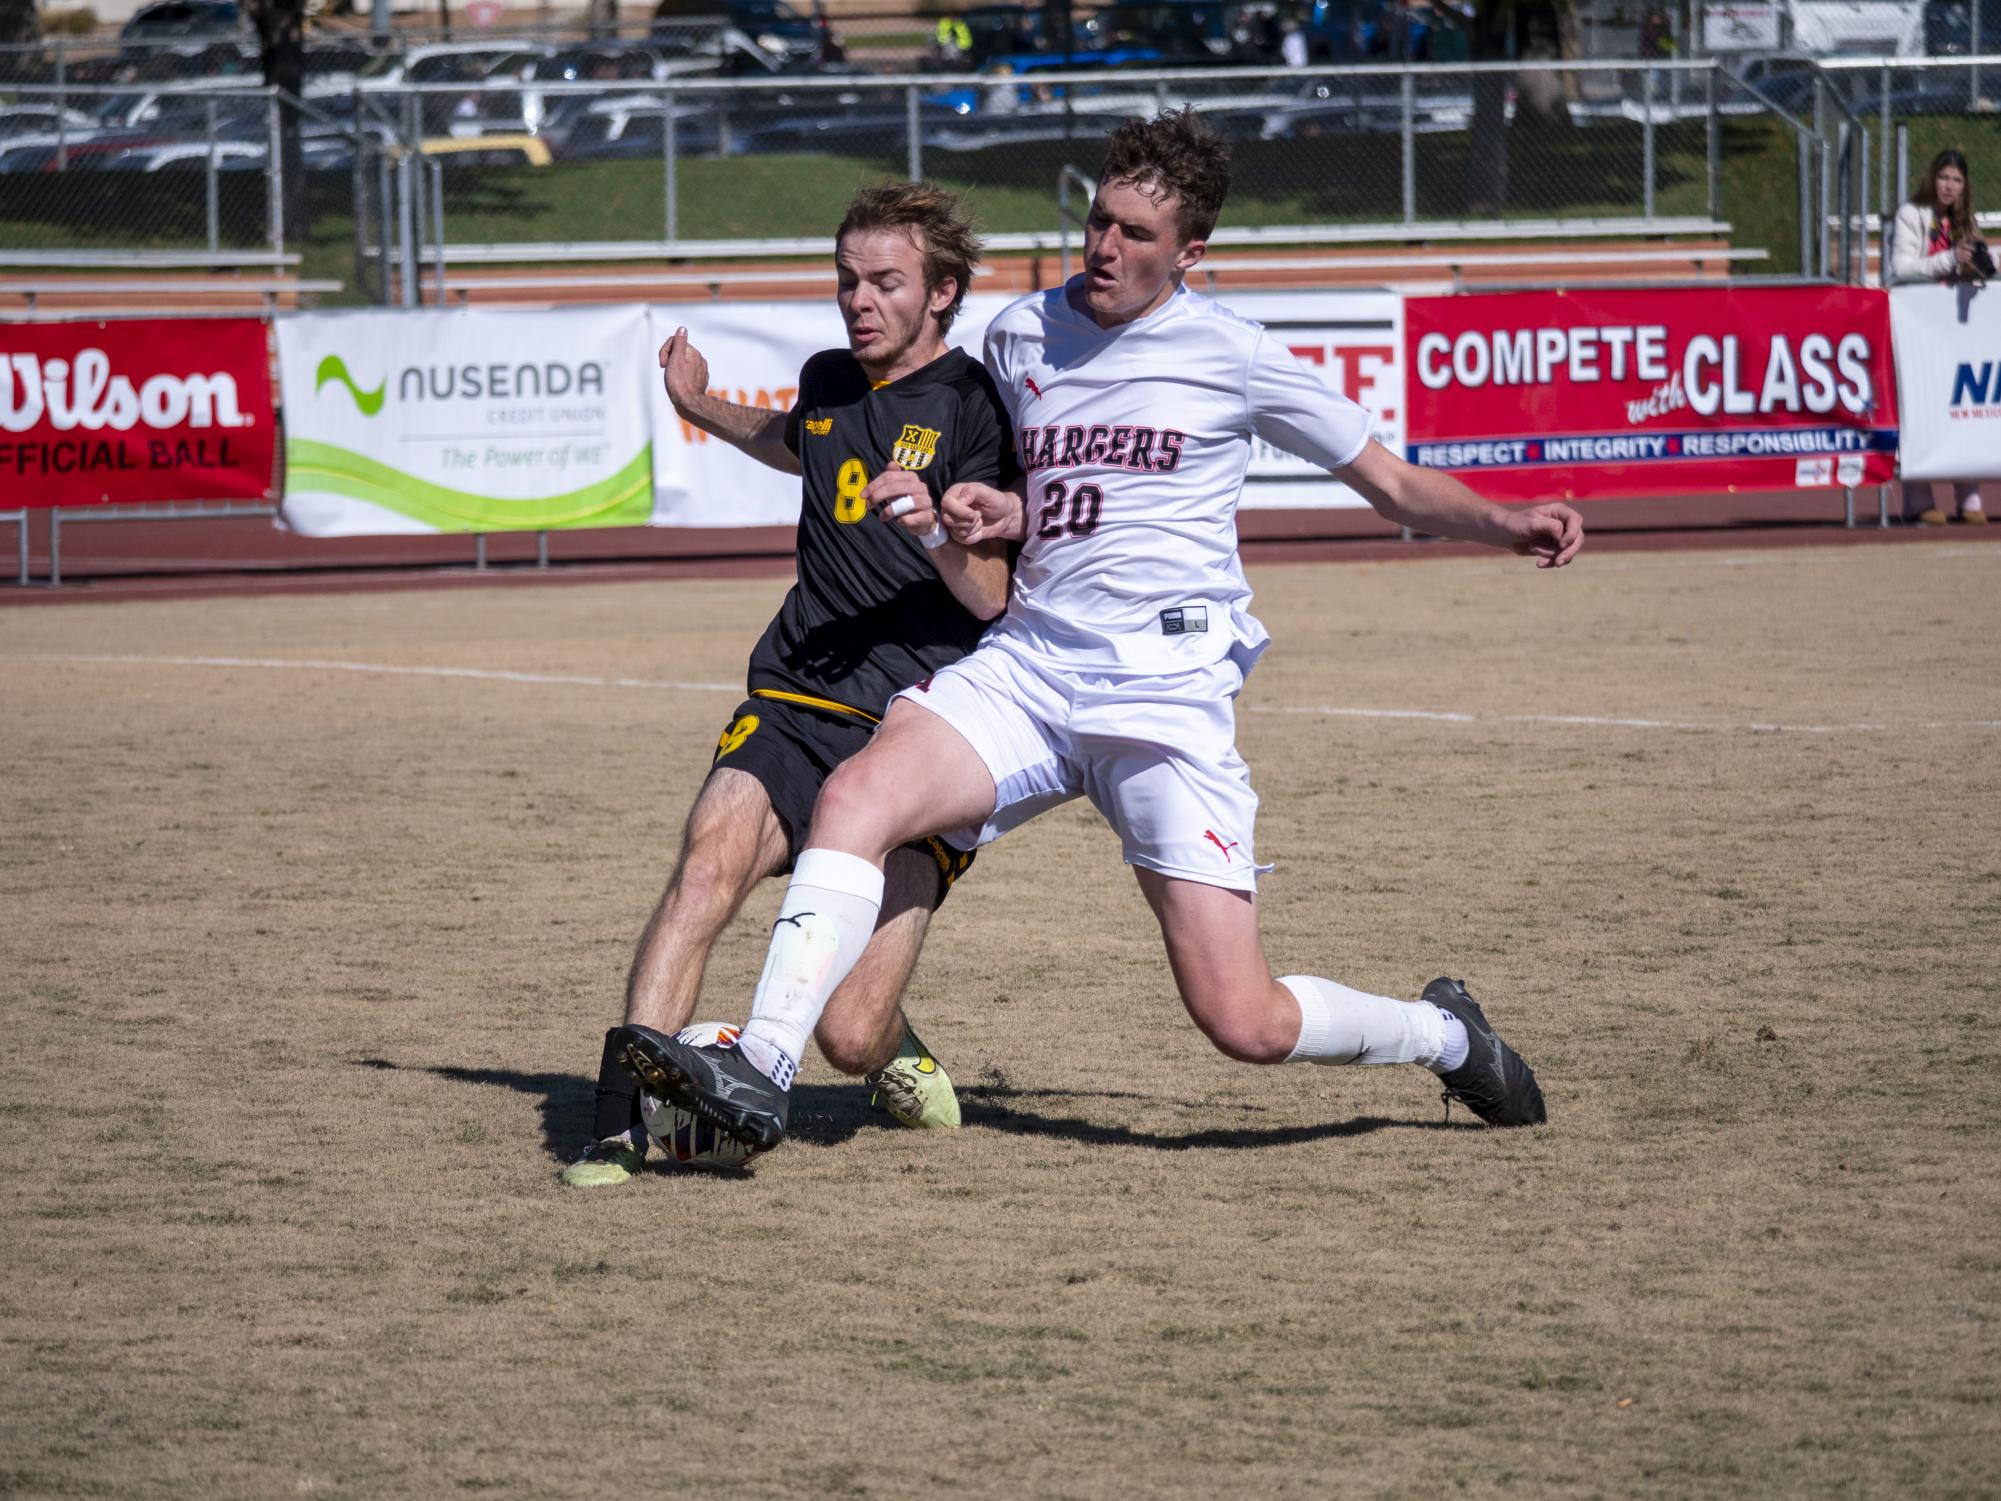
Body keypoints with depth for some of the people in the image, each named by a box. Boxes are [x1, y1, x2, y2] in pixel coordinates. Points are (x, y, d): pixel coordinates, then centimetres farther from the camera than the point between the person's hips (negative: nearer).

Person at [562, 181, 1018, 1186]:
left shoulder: (973, 406, -4)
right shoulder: (828, 384, 14)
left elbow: (989, 596, -11)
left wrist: (936, 531, -29)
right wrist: (702, 409, 33)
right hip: (791, 711, 4)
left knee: (850, 1039, -11)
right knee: (705, 868, -28)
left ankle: (897, 1047, 26)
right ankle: (620, 1123, -29)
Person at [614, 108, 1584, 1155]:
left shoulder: (1229, 354, 1)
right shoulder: (1021, 335, 12)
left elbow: (1395, 485, 8)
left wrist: (1507, 526, -9)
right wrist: (992, 513, 6)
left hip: (1166, 685, -4)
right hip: (1028, 665, 4)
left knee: (1245, 1023, -11)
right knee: (857, 795, -26)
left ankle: (1445, 1035, 18)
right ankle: (760, 1075, -29)